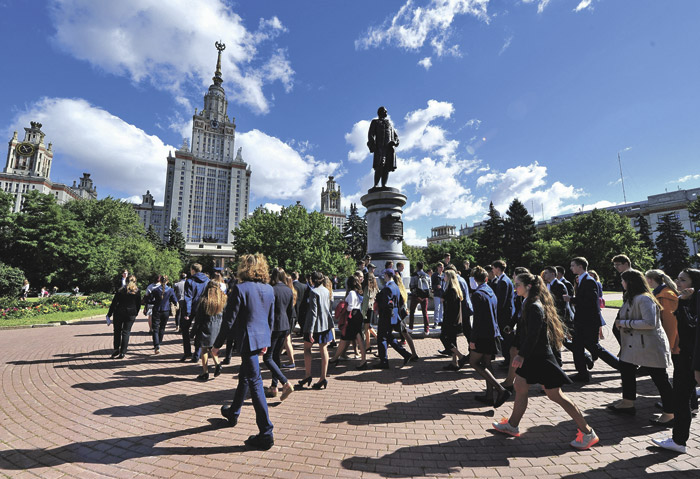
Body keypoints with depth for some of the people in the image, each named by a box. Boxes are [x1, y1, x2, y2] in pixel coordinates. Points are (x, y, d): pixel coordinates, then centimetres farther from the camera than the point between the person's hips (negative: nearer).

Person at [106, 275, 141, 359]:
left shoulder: (121, 290, -3)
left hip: (119, 312, -1)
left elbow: (114, 302, -3)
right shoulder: (137, 291, 3)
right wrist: (136, 314, 18)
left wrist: (109, 314, 3)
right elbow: (138, 304, 6)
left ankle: (116, 350, 10)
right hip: (131, 314, 1)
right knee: (126, 332, 6)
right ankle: (122, 353, 5)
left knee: (117, 331, 12)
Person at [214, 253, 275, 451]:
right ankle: (233, 412, 49)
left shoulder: (239, 289, -16)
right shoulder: (269, 289, 4)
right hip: (261, 338, 8)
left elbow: (229, 320, -14)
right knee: (244, 376, 26)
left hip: (247, 340, -7)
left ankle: (266, 434, 8)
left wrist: (217, 345, -3)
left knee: (255, 383, 0)